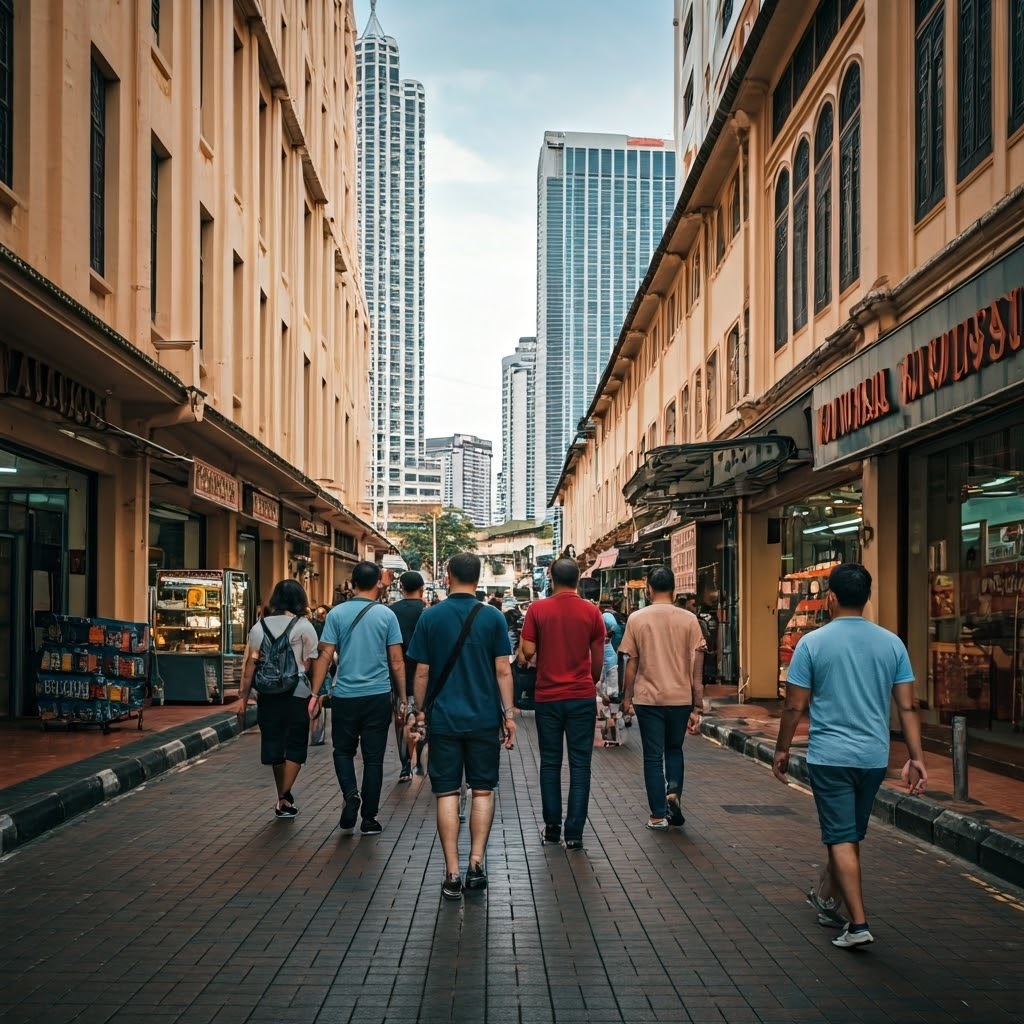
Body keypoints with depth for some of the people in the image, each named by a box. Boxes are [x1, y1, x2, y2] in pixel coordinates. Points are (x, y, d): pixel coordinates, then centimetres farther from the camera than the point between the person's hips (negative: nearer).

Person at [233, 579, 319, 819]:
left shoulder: (260, 627, 4)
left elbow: (250, 664, 2)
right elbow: (310, 664, -6)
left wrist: (243, 697, 4)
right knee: (295, 746, 7)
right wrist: (316, 694, 5)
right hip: (297, 692, -3)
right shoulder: (304, 626, -3)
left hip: (268, 693, 3)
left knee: (274, 744, 13)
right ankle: (284, 798, -3)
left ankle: (283, 798, 21)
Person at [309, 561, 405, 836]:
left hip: (345, 695, 0)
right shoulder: (386, 615, -2)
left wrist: (316, 692, 2)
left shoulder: (337, 614, -2)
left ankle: (351, 794, -6)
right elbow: (396, 660, -1)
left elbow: (325, 655, -4)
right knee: (373, 757, 7)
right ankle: (369, 819, 10)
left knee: (343, 750, 18)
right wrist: (401, 695, 8)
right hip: (378, 696, 0)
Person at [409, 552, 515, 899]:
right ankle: (476, 864, 6)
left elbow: (422, 672, 0)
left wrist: (420, 710, 12)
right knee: (483, 791, 11)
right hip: (484, 718, 0)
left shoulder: (430, 617, -2)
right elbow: (503, 670, -4)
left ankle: (452, 873, 2)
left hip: (444, 718, 0)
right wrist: (509, 714, 3)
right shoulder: (493, 617, -3)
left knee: (447, 793, 4)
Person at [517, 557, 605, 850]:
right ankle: (574, 834, 1)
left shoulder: (537, 610, -4)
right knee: (580, 765, 3)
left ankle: (552, 827, 16)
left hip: (548, 697, 0)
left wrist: (523, 659, 16)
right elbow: (598, 659, 4)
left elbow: (527, 652, -6)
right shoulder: (591, 612, -1)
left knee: (550, 763, 12)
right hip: (582, 697, 0)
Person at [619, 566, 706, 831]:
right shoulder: (689, 619, -2)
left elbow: (631, 663, -1)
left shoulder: (636, 619, -3)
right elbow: (697, 668, -2)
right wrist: (697, 707, 2)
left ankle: (659, 816, 8)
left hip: (648, 698, -1)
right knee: (674, 749, 21)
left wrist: (627, 697, 12)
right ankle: (673, 792, -1)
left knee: (653, 756, 7)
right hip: (681, 698, 1)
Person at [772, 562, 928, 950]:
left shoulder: (812, 643, -9)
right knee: (850, 834, 19)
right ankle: (826, 898, 36)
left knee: (842, 840, 0)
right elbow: (907, 707, 0)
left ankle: (858, 924, -6)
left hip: (829, 756, -4)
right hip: (874, 757, 4)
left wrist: (782, 750, 6)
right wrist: (916, 759, 4)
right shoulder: (892, 643, 0)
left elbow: (795, 706, -6)